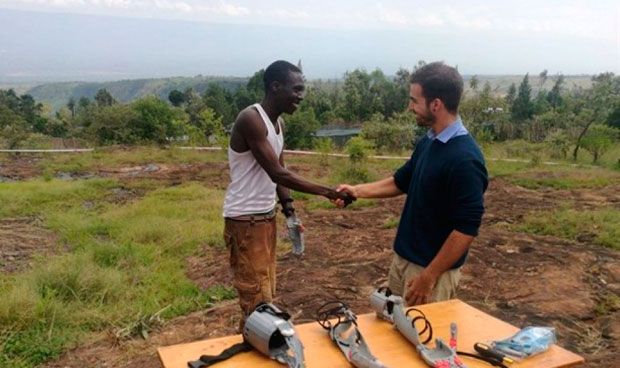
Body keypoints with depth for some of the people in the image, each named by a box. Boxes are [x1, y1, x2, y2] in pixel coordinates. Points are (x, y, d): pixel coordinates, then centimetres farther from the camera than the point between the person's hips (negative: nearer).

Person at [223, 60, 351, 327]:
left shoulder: (278, 122, 8)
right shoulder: (251, 120, -21)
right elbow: (277, 173, -25)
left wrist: (288, 209, 3)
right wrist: (326, 192, -23)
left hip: (266, 216, 9)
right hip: (245, 220, -9)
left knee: (267, 292, 16)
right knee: (257, 298, -3)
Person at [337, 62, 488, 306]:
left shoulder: (464, 158, -25)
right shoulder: (428, 142, 3)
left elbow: (467, 229, -25)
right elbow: (401, 181, 18)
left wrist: (430, 277, -21)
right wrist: (358, 190, 9)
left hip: (433, 269, -8)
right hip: (403, 257, 9)